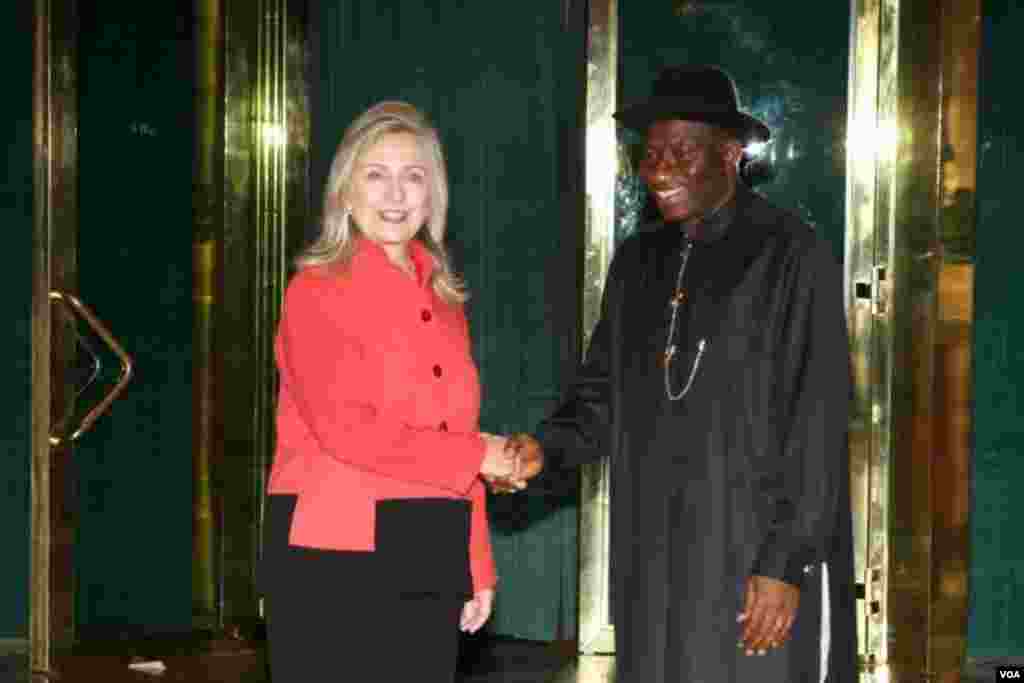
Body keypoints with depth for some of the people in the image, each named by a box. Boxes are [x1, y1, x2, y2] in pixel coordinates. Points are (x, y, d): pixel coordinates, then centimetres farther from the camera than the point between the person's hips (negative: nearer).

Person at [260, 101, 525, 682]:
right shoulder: (319, 291, -4)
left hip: (429, 565, 6)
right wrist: (474, 456, -8)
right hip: (337, 561, -6)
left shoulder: (444, 302, 15)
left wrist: (477, 568, 12)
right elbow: (347, 428, -15)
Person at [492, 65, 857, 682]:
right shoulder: (639, 261, 12)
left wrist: (786, 566, -14)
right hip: (657, 560, 5)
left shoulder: (793, 256, -6)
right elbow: (605, 394, 14)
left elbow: (816, 428, -9)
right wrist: (544, 449, -6)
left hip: (762, 556, -5)